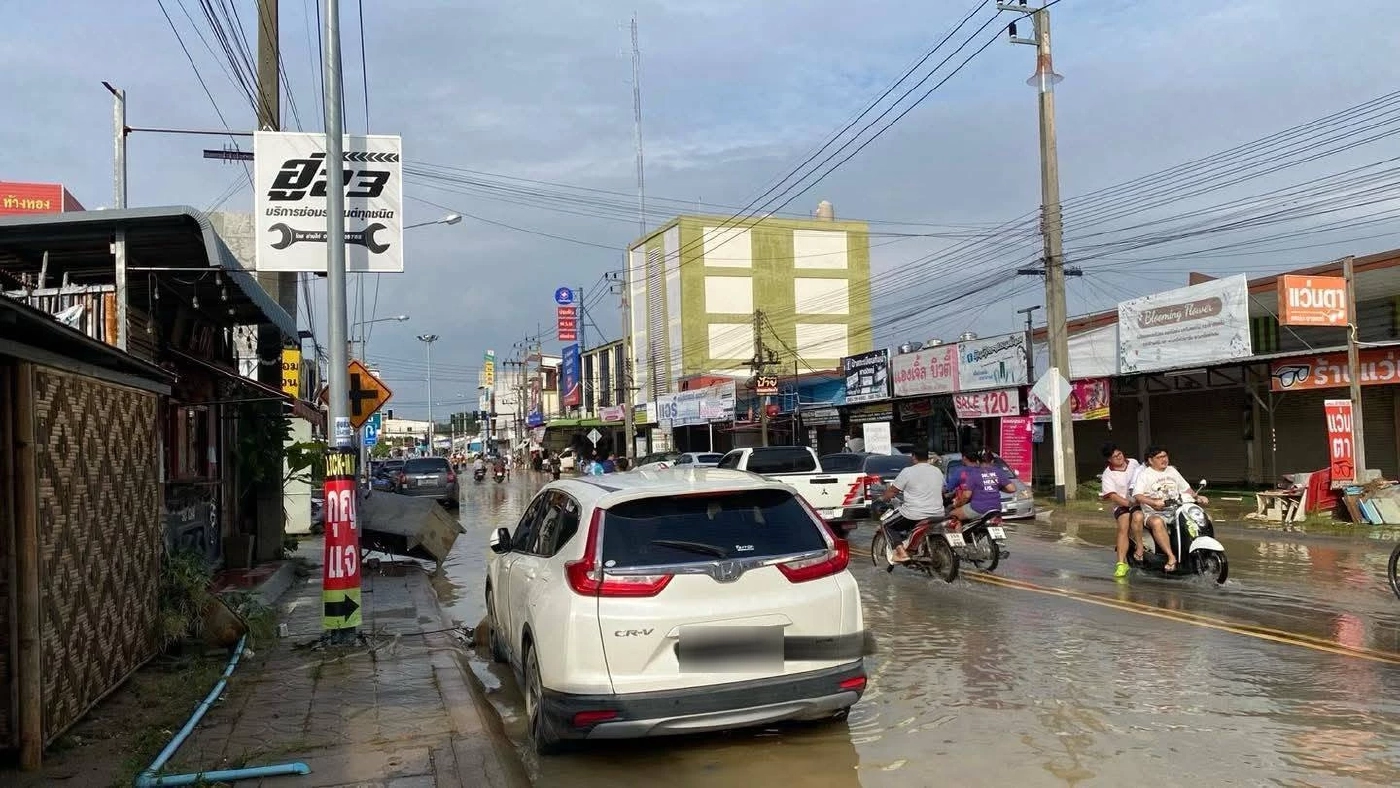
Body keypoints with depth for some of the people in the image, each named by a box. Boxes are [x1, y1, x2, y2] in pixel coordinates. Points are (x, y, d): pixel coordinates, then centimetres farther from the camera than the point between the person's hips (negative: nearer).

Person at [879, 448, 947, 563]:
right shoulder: (938, 471, 9)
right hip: (937, 514, 6)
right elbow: (942, 491, 25)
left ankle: (900, 551, -8)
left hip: (915, 515, -6)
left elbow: (892, 491, -4)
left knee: (888, 526, 10)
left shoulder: (908, 471, -9)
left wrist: (883, 499, 16)